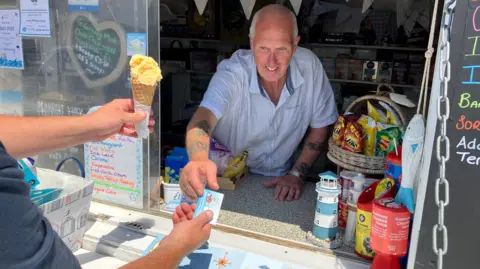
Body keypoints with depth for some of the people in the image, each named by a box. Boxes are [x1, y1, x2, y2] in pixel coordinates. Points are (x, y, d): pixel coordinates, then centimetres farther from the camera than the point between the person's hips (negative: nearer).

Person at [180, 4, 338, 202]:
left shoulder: (310, 66, -16)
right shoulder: (232, 73, -23)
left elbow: (320, 126, -4)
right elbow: (202, 119, -39)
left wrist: (297, 174, -10)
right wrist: (199, 161, -59)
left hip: (280, 183, 4)